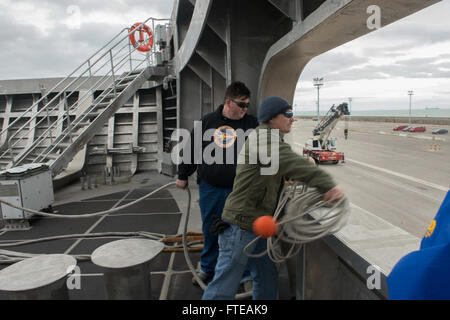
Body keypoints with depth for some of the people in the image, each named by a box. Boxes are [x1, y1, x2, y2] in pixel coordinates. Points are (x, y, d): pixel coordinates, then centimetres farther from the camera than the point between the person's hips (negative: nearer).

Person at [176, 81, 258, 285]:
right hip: (210, 188, 2)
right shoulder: (208, 121, 3)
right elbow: (192, 149, 10)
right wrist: (183, 175, 14)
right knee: (210, 230, 15)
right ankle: (207, 268, 36)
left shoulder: (251, 124, 0)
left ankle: (245, 273, 27)